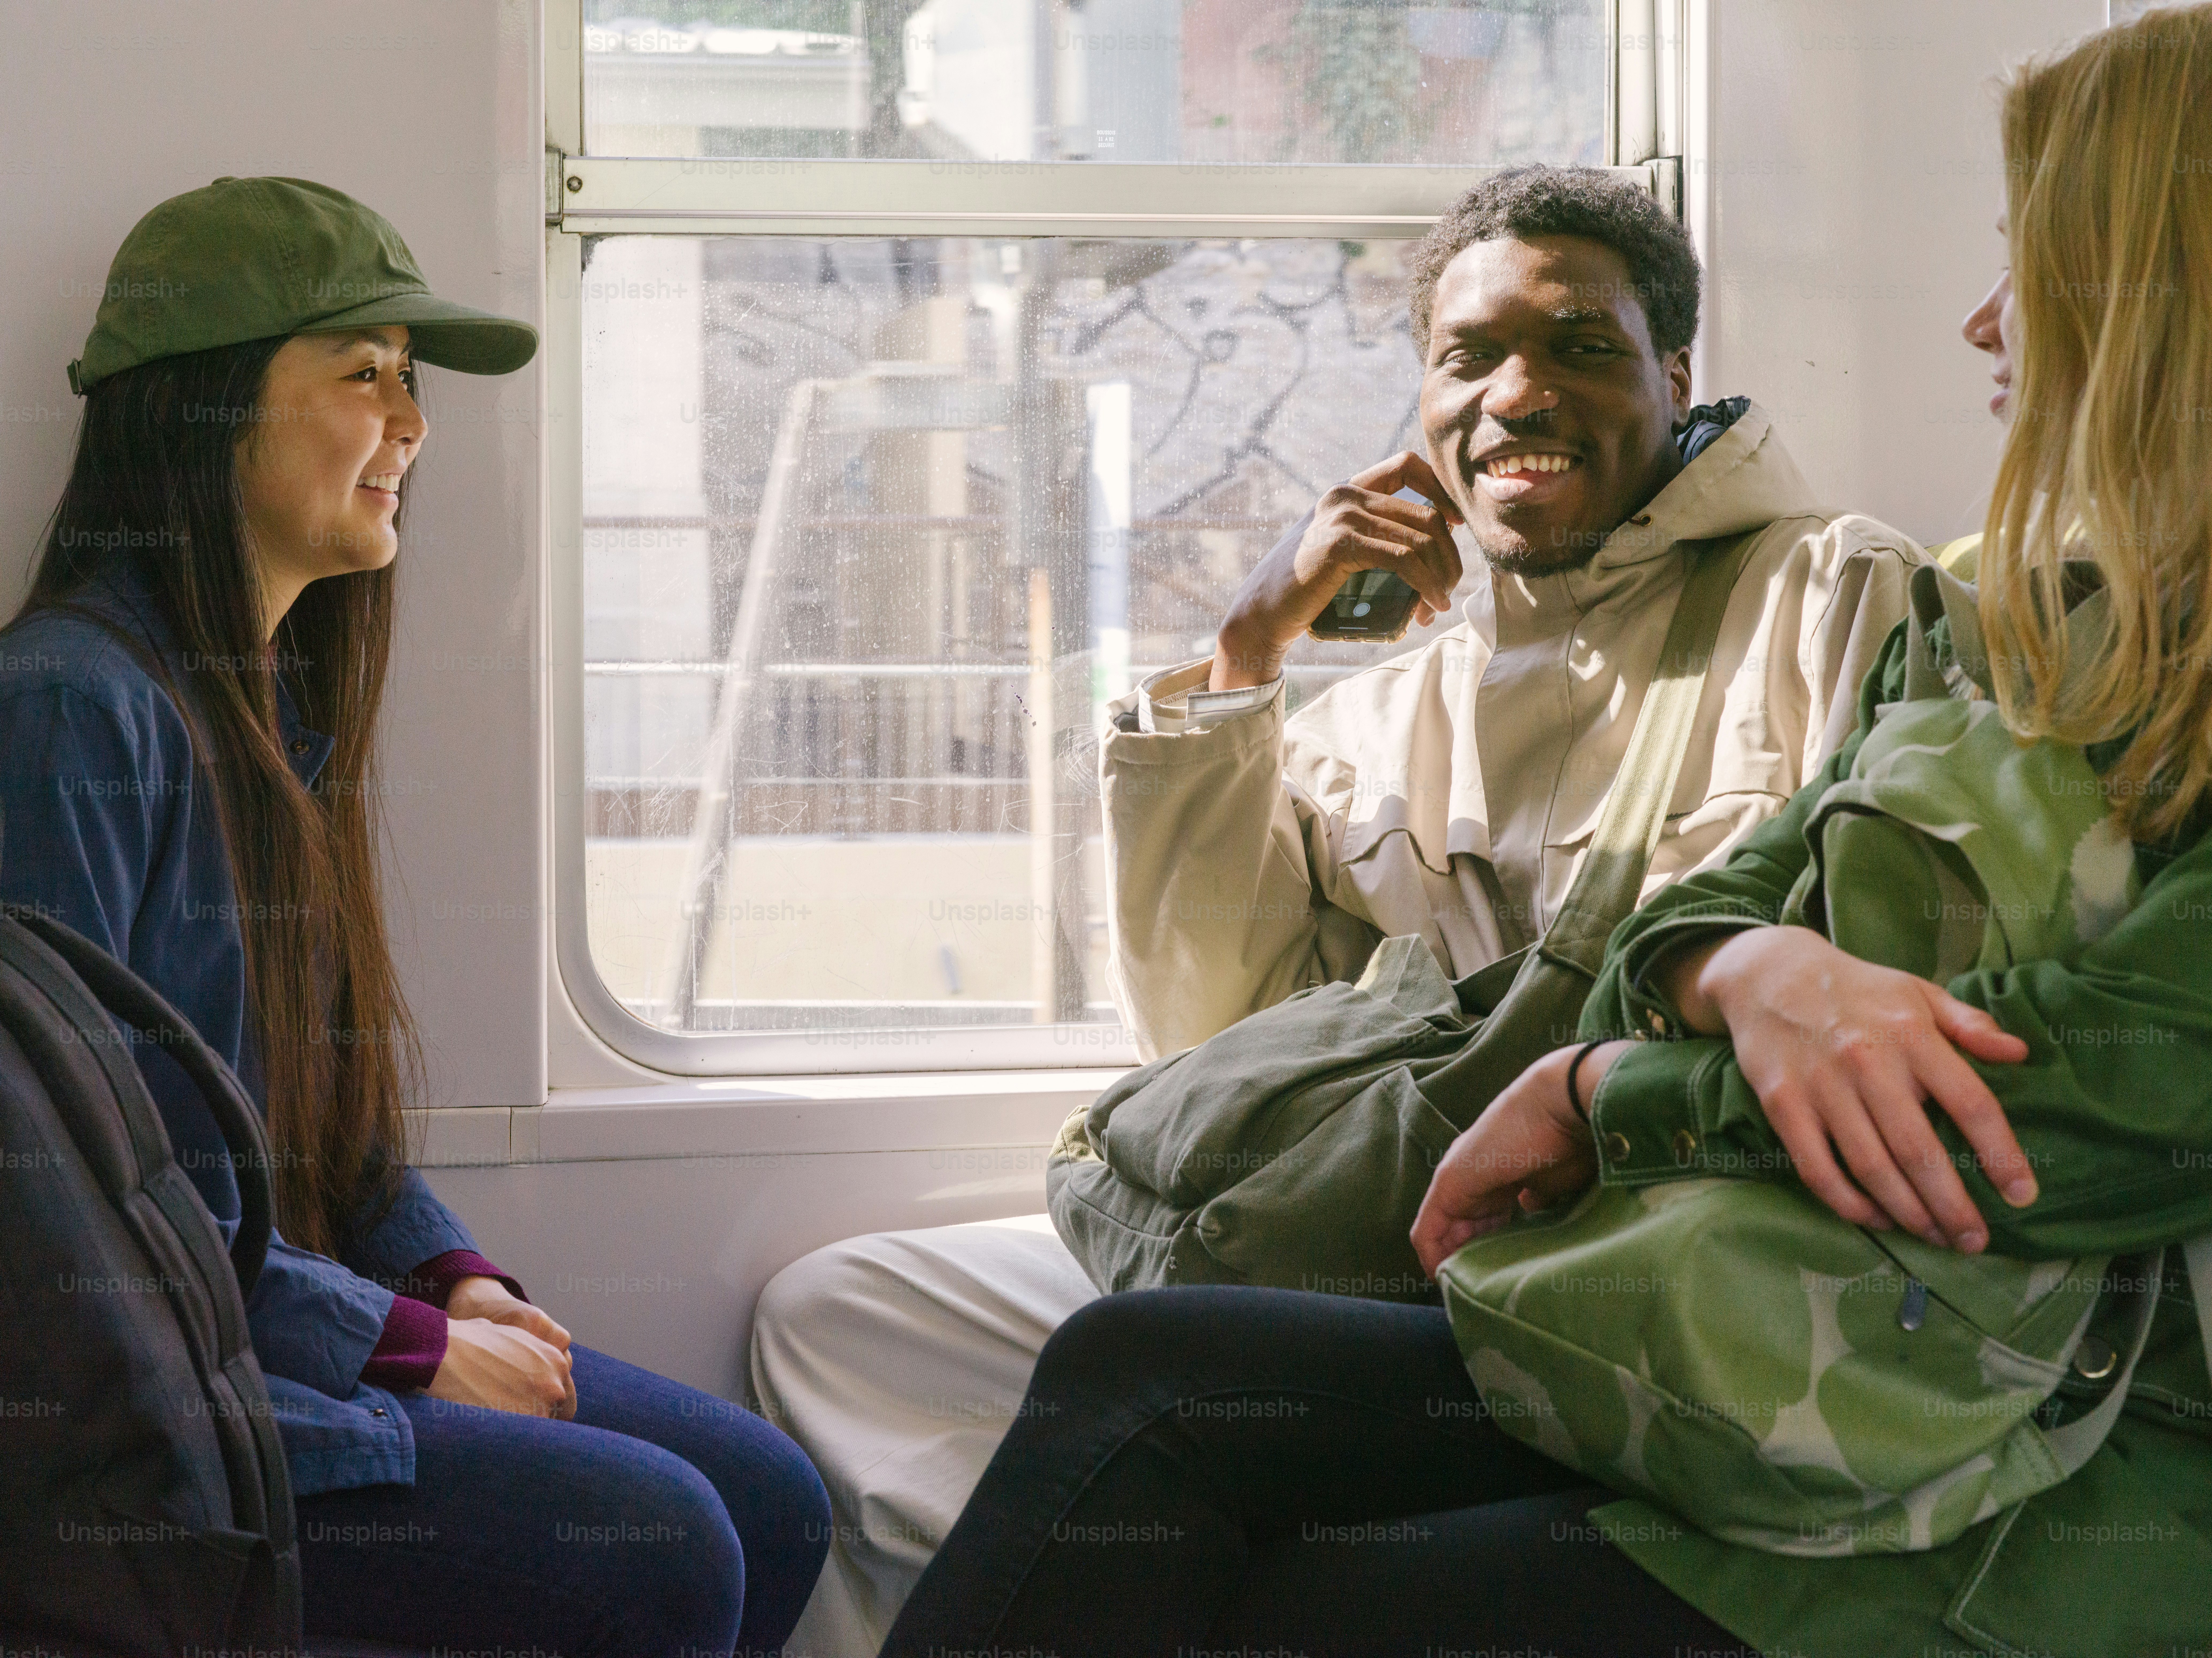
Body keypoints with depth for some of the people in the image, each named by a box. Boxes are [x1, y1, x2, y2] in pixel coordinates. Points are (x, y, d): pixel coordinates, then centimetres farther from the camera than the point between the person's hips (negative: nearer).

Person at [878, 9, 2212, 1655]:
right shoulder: (2023, 635, 14)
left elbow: (2063, 1123, -23)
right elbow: (1669, 927, 9)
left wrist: (1599, 1089, -8)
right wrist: (1751, 970, -17)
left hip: (2055, 1519, -7)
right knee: (1138, 1378, -7)